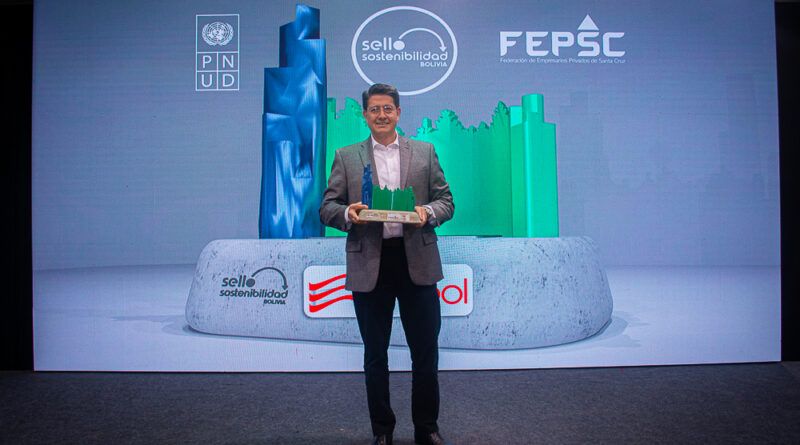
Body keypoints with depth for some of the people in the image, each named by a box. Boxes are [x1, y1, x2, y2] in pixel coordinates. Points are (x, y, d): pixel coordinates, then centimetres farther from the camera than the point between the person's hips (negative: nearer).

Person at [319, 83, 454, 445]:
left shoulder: (424, 152, 10)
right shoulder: (346, 157, 9)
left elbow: (446, 201, 9)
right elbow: (327, 207, 4)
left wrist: (428, 212, -13)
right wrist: (347, 214, -18)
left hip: (416, 261, 0)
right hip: (369, 265, 0)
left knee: (426, 350, 7)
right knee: (375, 354, 11)